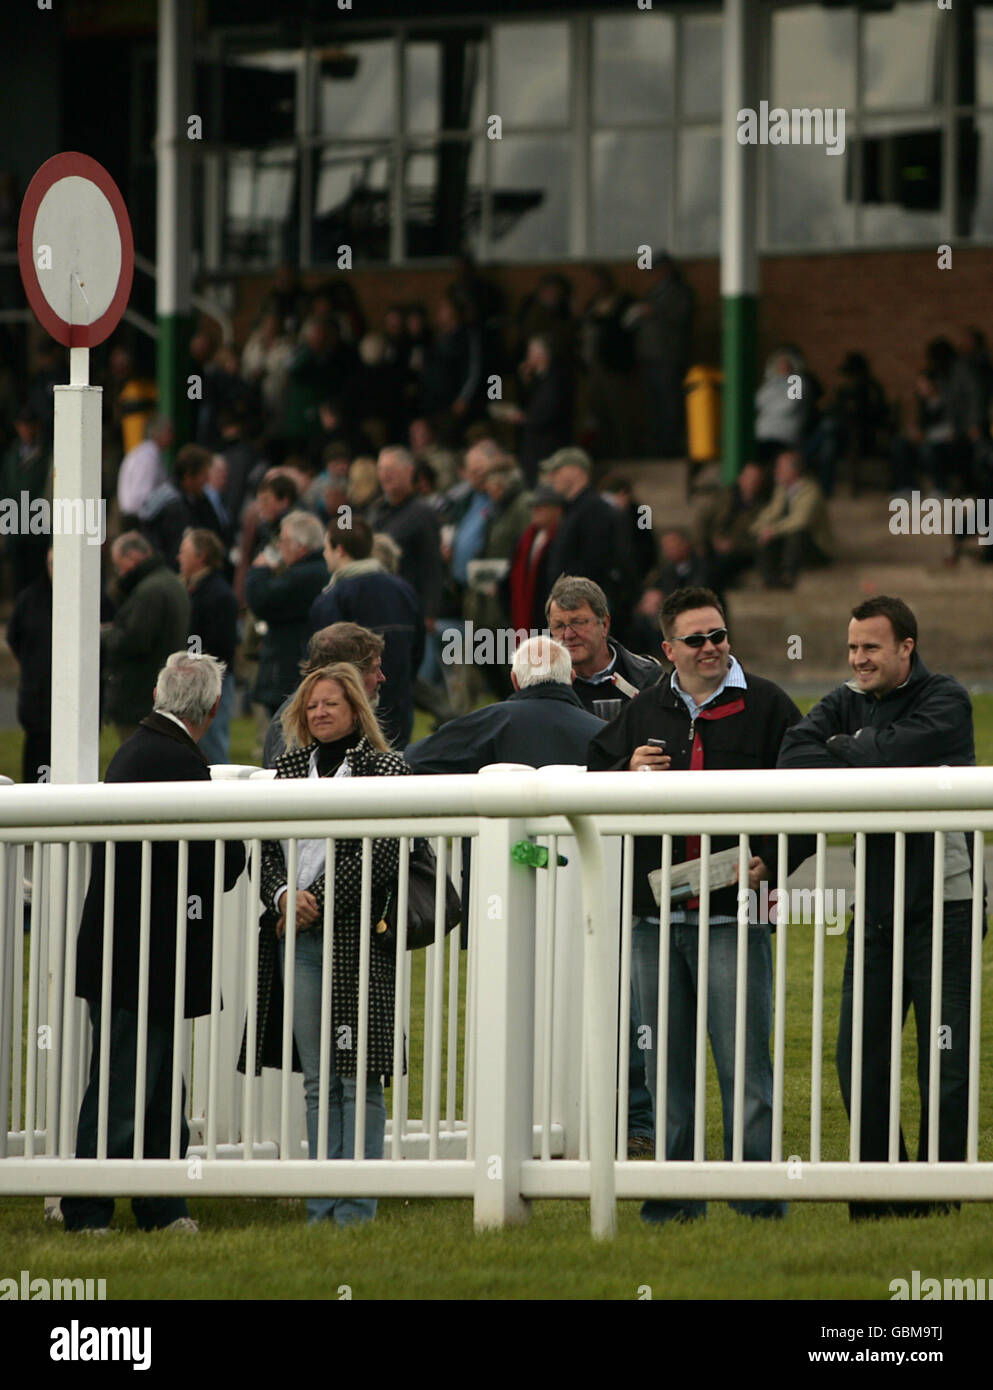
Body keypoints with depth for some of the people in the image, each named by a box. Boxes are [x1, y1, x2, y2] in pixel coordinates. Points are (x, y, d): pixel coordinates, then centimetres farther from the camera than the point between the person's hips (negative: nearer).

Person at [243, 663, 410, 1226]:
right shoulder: (290, 766, 15)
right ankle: (323, 1206, 10)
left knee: (359, 1076, -5)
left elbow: (383, 856, -10)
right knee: (317, 1079, 7)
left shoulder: (385, 768, 0)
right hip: (297, 937, 5)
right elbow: (266, 846, 12)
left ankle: (357, 1209, -3)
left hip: (358, 934, -5)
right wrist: (283, 895, -7)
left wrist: (320, 901, -12)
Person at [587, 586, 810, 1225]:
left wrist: (772, 861, -9)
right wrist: (626, 774, -3)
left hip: (735, 914, -4)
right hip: (656, 915, 5)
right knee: (667, 1067, 8)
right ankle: (674, 1196, 13)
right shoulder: (643, 712, 14)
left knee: (744, 1063, -7)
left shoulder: (766, 706, 2)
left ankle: (757, 1194, -5)